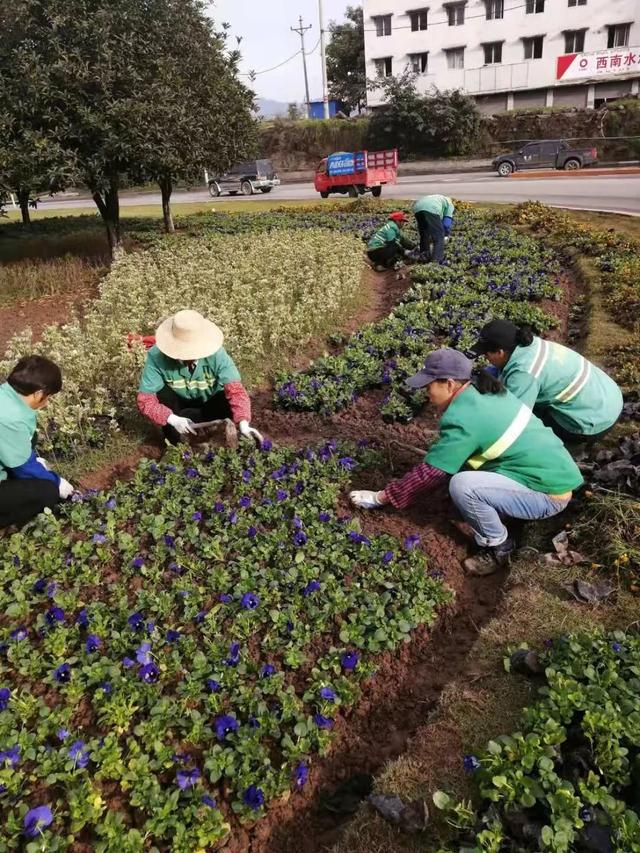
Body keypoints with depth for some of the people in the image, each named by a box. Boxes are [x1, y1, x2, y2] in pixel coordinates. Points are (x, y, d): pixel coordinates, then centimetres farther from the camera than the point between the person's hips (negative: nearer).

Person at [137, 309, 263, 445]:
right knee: (160, 393, -31)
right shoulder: (156, 357, -30)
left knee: (230, 401, -31)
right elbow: (145, 400, -29)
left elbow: (235, 390, -35)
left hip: (209, 404, 0)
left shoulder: (216, 354, -30)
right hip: (180, 403, 1)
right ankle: (176, 444, -11)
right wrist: (172, 419, -46)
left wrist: (243, 423, -51)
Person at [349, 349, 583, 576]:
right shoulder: (485, 391, 3)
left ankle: (498, 546, -2)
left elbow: (429, 473, -19)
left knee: (461, 485, -25)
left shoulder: (463, 420, -23)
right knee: (462, 458, 7)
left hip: (549, 493, -9)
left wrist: (382, 497, -9)